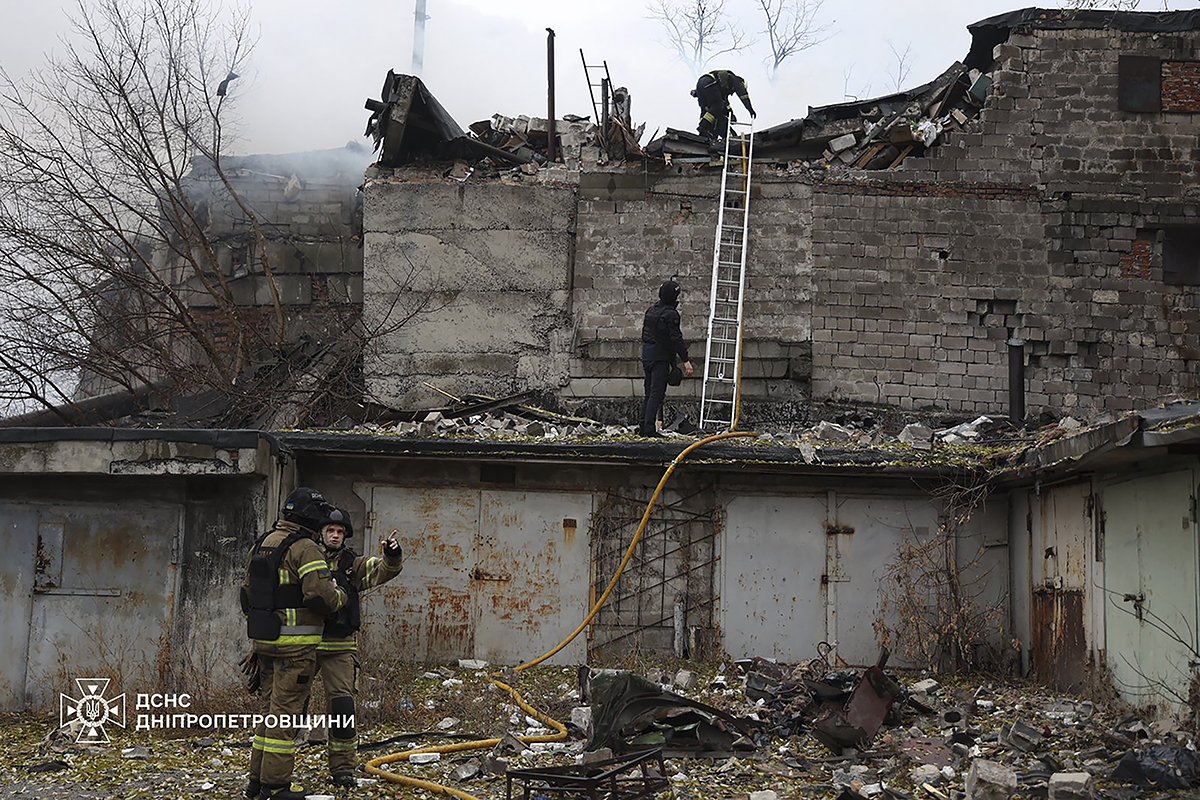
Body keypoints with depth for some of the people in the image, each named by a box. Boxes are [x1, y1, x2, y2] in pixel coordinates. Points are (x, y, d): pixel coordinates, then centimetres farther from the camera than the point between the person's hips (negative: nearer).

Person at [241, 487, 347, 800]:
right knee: (285, 711, -3)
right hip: (295, 643, -8)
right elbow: (321, 596, -23)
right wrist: (339, 596, -1)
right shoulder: (305, 548, -14)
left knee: (271, 707, 17)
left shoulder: (262, 544, 15)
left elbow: (248, 593, 22)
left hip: (265, 640, 8)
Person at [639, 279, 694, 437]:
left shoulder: (651, 310, 13)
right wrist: (686, 361, -19)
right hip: (661, 358, -8)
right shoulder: (670, 314, -14)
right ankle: (649, 428, -12)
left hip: (647, 356, 8)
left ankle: (643, 426, 16)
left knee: (649, 393, 15)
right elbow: (676, 339, -18)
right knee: (657, 393, -8)